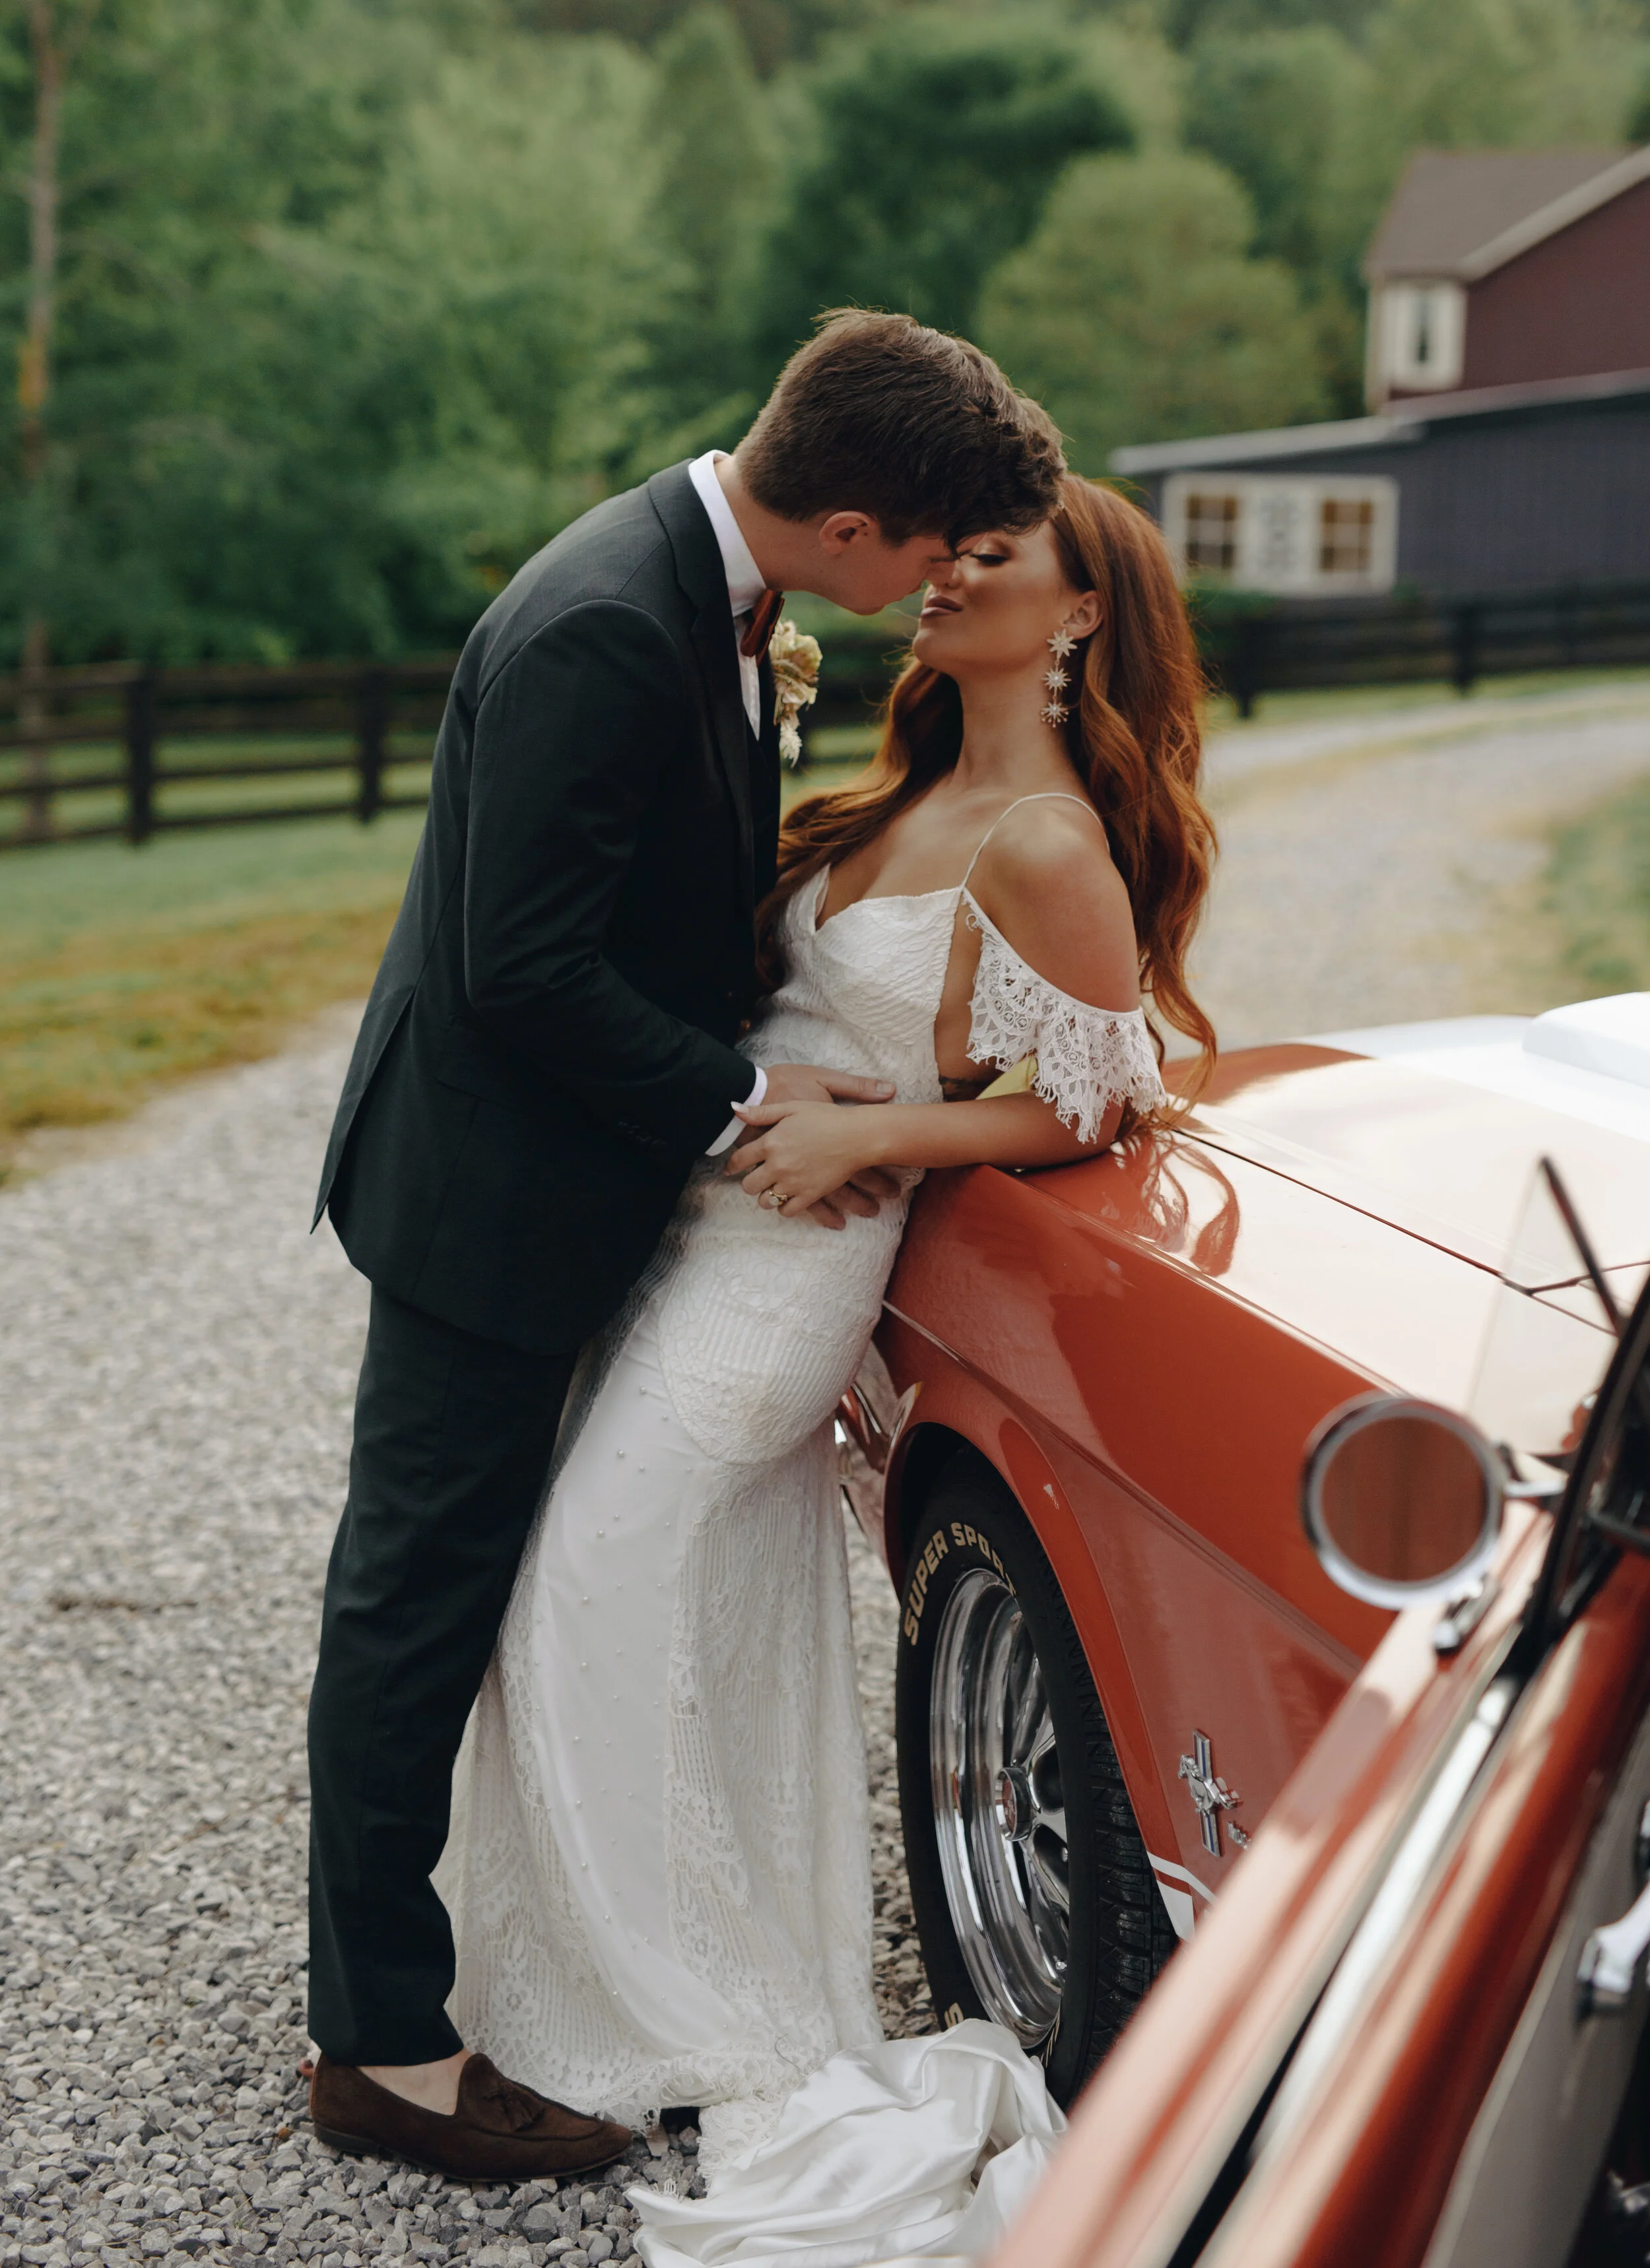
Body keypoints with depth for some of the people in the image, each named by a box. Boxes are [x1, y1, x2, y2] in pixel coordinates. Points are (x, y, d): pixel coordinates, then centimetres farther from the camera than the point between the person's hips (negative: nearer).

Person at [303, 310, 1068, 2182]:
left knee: (434, 1593, 21)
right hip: (488, 1195, -10)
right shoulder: (605, 630, -27)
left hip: (565, 1169, 10)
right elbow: (523, 970, -27)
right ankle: (381, 2047, 18)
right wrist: (739, 1100, -19)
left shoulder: (696, 585, 4)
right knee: (418, 1605, 3)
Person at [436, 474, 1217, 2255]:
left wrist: (865, 1134, -19)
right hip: (700, 1213, 9)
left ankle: (692, 2028, 13)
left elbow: (1085, 1109, -12)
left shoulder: (1049, 849, -16)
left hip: (790, 1257, -9)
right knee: (731, 1620, 15)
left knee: (599, 1590, -3)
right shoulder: (919, 794, 10)